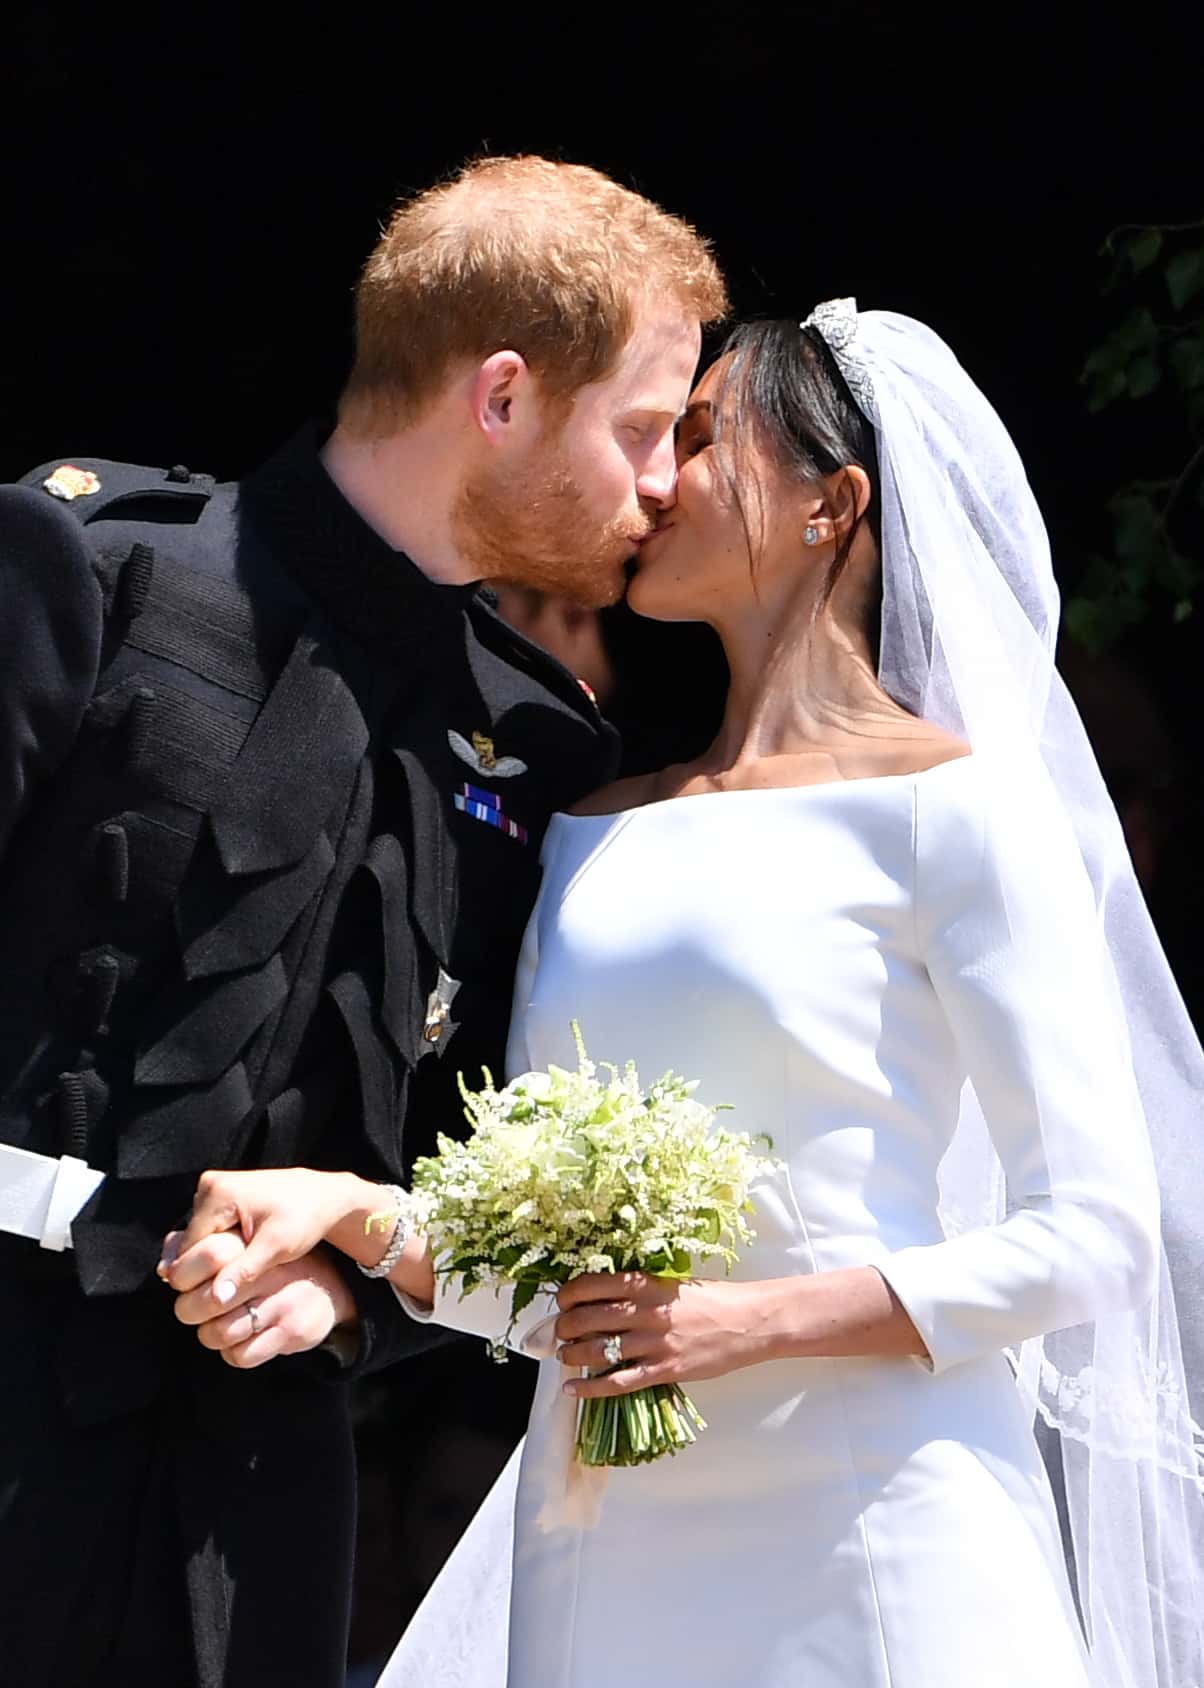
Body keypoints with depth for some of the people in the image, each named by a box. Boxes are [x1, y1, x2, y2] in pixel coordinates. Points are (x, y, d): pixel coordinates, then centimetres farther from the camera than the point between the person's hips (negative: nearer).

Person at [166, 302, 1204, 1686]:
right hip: (611, 1553, 5)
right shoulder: (595, 833, 14)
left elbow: (1088, 1235, -8)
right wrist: (344, 1210, -5)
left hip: (867, 1537, -5)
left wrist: (756, 1318, -17)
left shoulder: (950, 802, -4)